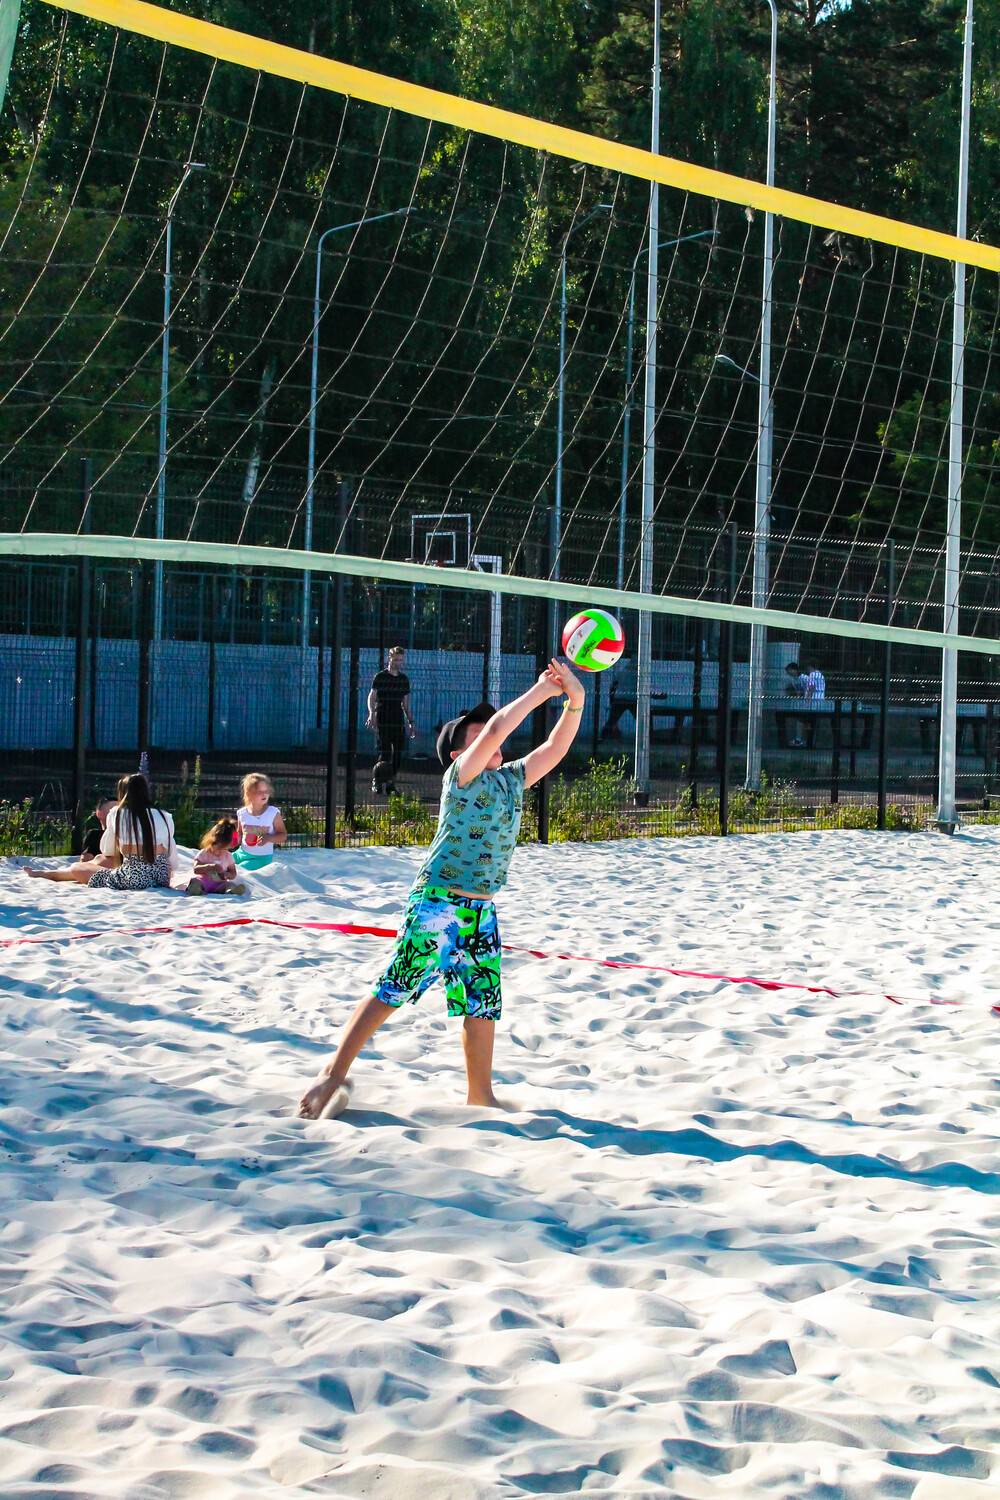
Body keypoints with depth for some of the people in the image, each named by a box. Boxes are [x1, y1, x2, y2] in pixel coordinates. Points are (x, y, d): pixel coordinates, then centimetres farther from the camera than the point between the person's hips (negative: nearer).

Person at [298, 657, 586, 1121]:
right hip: (437, 903, -7)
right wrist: (542, 690, -17)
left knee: (483, 1004, 7)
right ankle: (333, 1075, -1)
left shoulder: (512, 780, 12)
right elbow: (495, 730, -23)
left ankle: (480, 1096, 15)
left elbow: (555, 747, 8)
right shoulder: (460, 776, -9)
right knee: (392, 992, -7)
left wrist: (575, 699, -6)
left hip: (481, 911, 7)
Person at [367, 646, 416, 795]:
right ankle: (376, 782, 4)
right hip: (383, 721, -5)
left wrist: (411, 722, 17)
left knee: (398, 753, 0)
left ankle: (390, 783, 9)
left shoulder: (404, 679, 13)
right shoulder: (380, 677, -2)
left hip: (398, 721, 5)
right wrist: (372, 713, -27)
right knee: (385, 753, -10)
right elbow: (372, 696, -10)